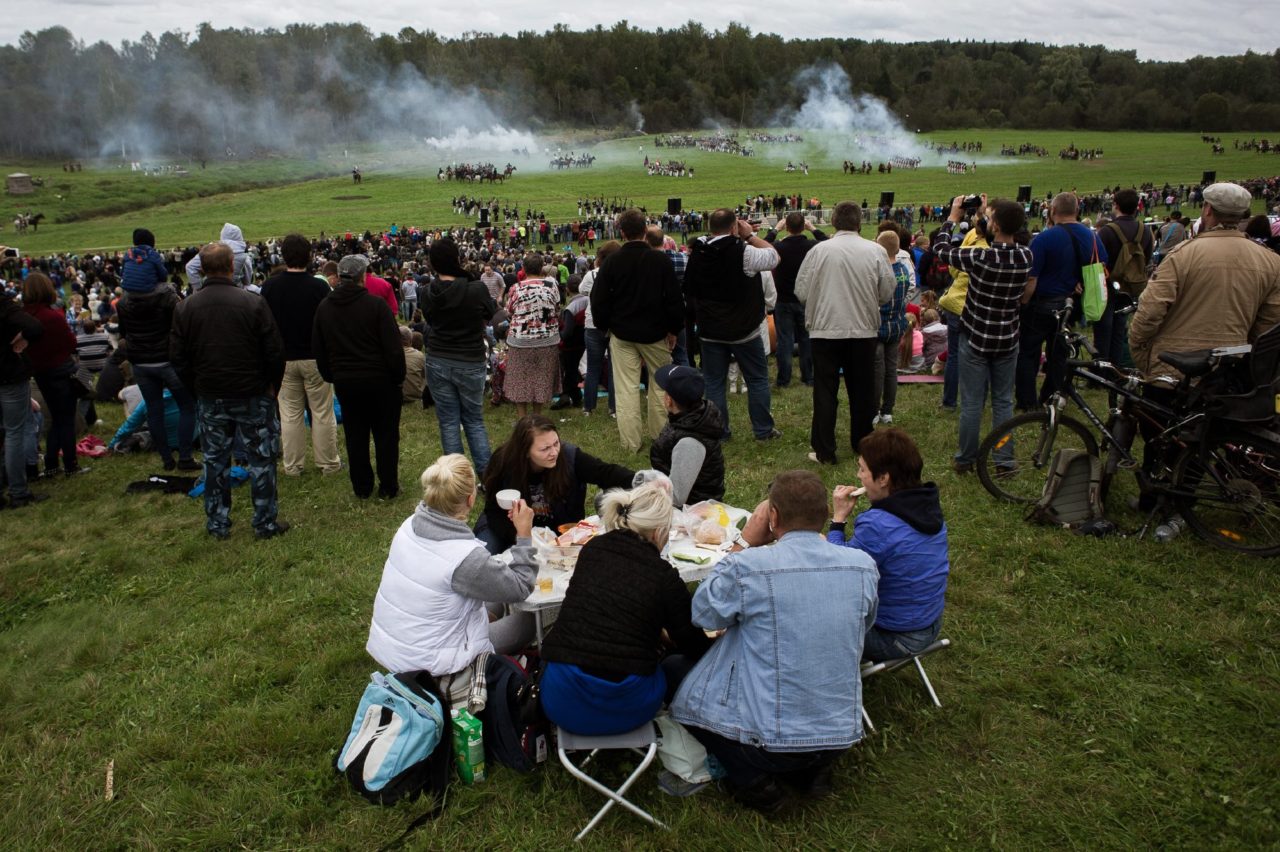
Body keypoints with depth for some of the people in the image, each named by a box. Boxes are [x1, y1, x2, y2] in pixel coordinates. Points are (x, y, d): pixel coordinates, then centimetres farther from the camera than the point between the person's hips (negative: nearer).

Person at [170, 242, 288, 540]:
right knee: (261, 459, 7)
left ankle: (217, 524, 23)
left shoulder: (185, 308, -3)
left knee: (215, 460, 14)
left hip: (209, 399, 3)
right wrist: (272, 384, 4)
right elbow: (275, 352, -11)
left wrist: (197, 388, 15)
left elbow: (178, 359, 2)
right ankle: (265, 523, 13)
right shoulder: (254, 303, -13)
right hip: (252, 395, -3)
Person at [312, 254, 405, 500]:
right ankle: (389, 487, 13)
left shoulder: (324, 308, 2)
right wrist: (399, 376, -3)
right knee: (386, 434, 7)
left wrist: (331, 376, 20)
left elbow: (318, 350, 10)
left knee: (355, 435, 13)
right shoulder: (376, 305, -15)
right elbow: (393, 347, -15)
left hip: (344, 381, 4)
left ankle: (362, 488, 20)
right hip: (380, 379, -4)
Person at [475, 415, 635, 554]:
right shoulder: (503, 464, -24)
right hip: (516, 527, -1)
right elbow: (494, 511, -15)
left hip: (561, 528, 2)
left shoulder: (569, 456, -25)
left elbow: (606, 473, -28)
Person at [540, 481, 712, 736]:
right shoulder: (665, 576, -6)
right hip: (624, 709, -3)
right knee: (689, 661, 19)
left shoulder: (591, 551, 6)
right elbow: (696, 647, 7)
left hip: (561, 705, 4)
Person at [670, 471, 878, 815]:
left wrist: (744, 543, 0)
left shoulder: (747, 566, -21)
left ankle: (754, 782, 7)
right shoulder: (863, 566, -8)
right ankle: (814, 770, 17)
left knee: (686, 691, 19)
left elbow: (703, 614, -1)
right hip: (842, 733, 5)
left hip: (770, 739, -5)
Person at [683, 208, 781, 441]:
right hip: (742, 329, -4)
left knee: (714, 382, 9)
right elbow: (773, 257, -7)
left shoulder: (697, 253, -1)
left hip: (710, 331, 4)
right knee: (757, 379, 10)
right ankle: (763, 430, 16)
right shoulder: (742, 252, -18)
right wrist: (751, 235, -1)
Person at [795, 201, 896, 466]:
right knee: (862, 391, 16)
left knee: (825, 392, 6)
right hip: (864, 330, 2)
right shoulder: (876, 251, -5)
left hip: (826, 330, -2)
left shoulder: (819, 250, -9)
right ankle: (862, 444, 28)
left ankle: (824, 451, 7)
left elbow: (801, 292, -4)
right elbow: (887, 292, 1)